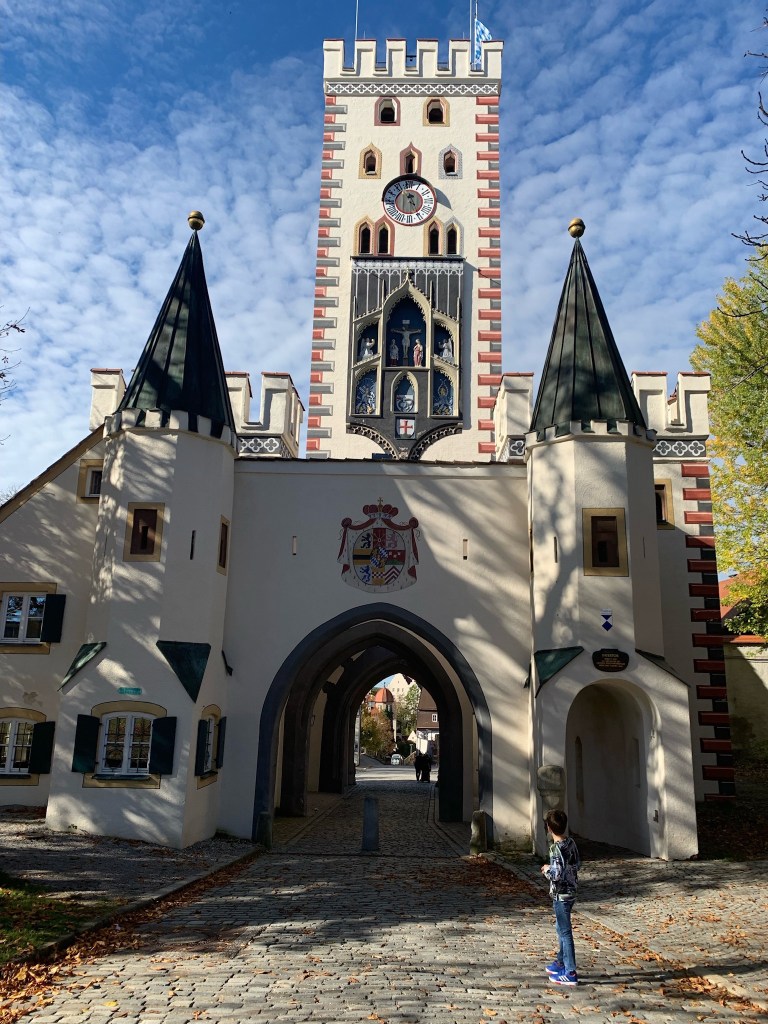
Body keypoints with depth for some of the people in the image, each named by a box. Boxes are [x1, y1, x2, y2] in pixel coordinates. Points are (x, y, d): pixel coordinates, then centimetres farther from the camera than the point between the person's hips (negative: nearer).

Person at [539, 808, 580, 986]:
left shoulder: (557, 848, -24)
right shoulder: (570, 842, 1)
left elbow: (557, 875, -28)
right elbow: (577, 864, 13)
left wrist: (547, 870, -9)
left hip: (561, 895, -9)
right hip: (570, 892, 9)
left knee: (565, 932, 1)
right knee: (561, 929, 23)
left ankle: (570, 973, 9)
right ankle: (560, 963, 36)